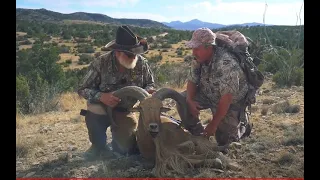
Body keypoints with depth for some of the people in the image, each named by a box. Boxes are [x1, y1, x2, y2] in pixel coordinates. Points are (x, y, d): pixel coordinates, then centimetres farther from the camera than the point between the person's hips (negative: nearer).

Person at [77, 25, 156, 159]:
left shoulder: (141, 63, -14)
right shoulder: (101, 63, -21)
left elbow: (150, 84, 1)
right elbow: (83, 89, -16)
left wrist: (148, 91, -25)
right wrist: (101, 96, -36)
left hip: (127, 111, 3)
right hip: (103, 109, -2)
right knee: (93, 115, -35)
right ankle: (98, 145, -3)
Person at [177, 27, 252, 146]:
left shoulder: (226, 64, -36)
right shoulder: (198, 59, -13)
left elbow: (226, 98, -34)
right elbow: (192, 81, -2)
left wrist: (213, 124, -29)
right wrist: (190, 100, -23)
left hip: (231, 101, -6)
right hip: (208, 94, 6)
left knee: (224, 139, -7)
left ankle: (242, 125, 24)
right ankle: (198, 135, 5)